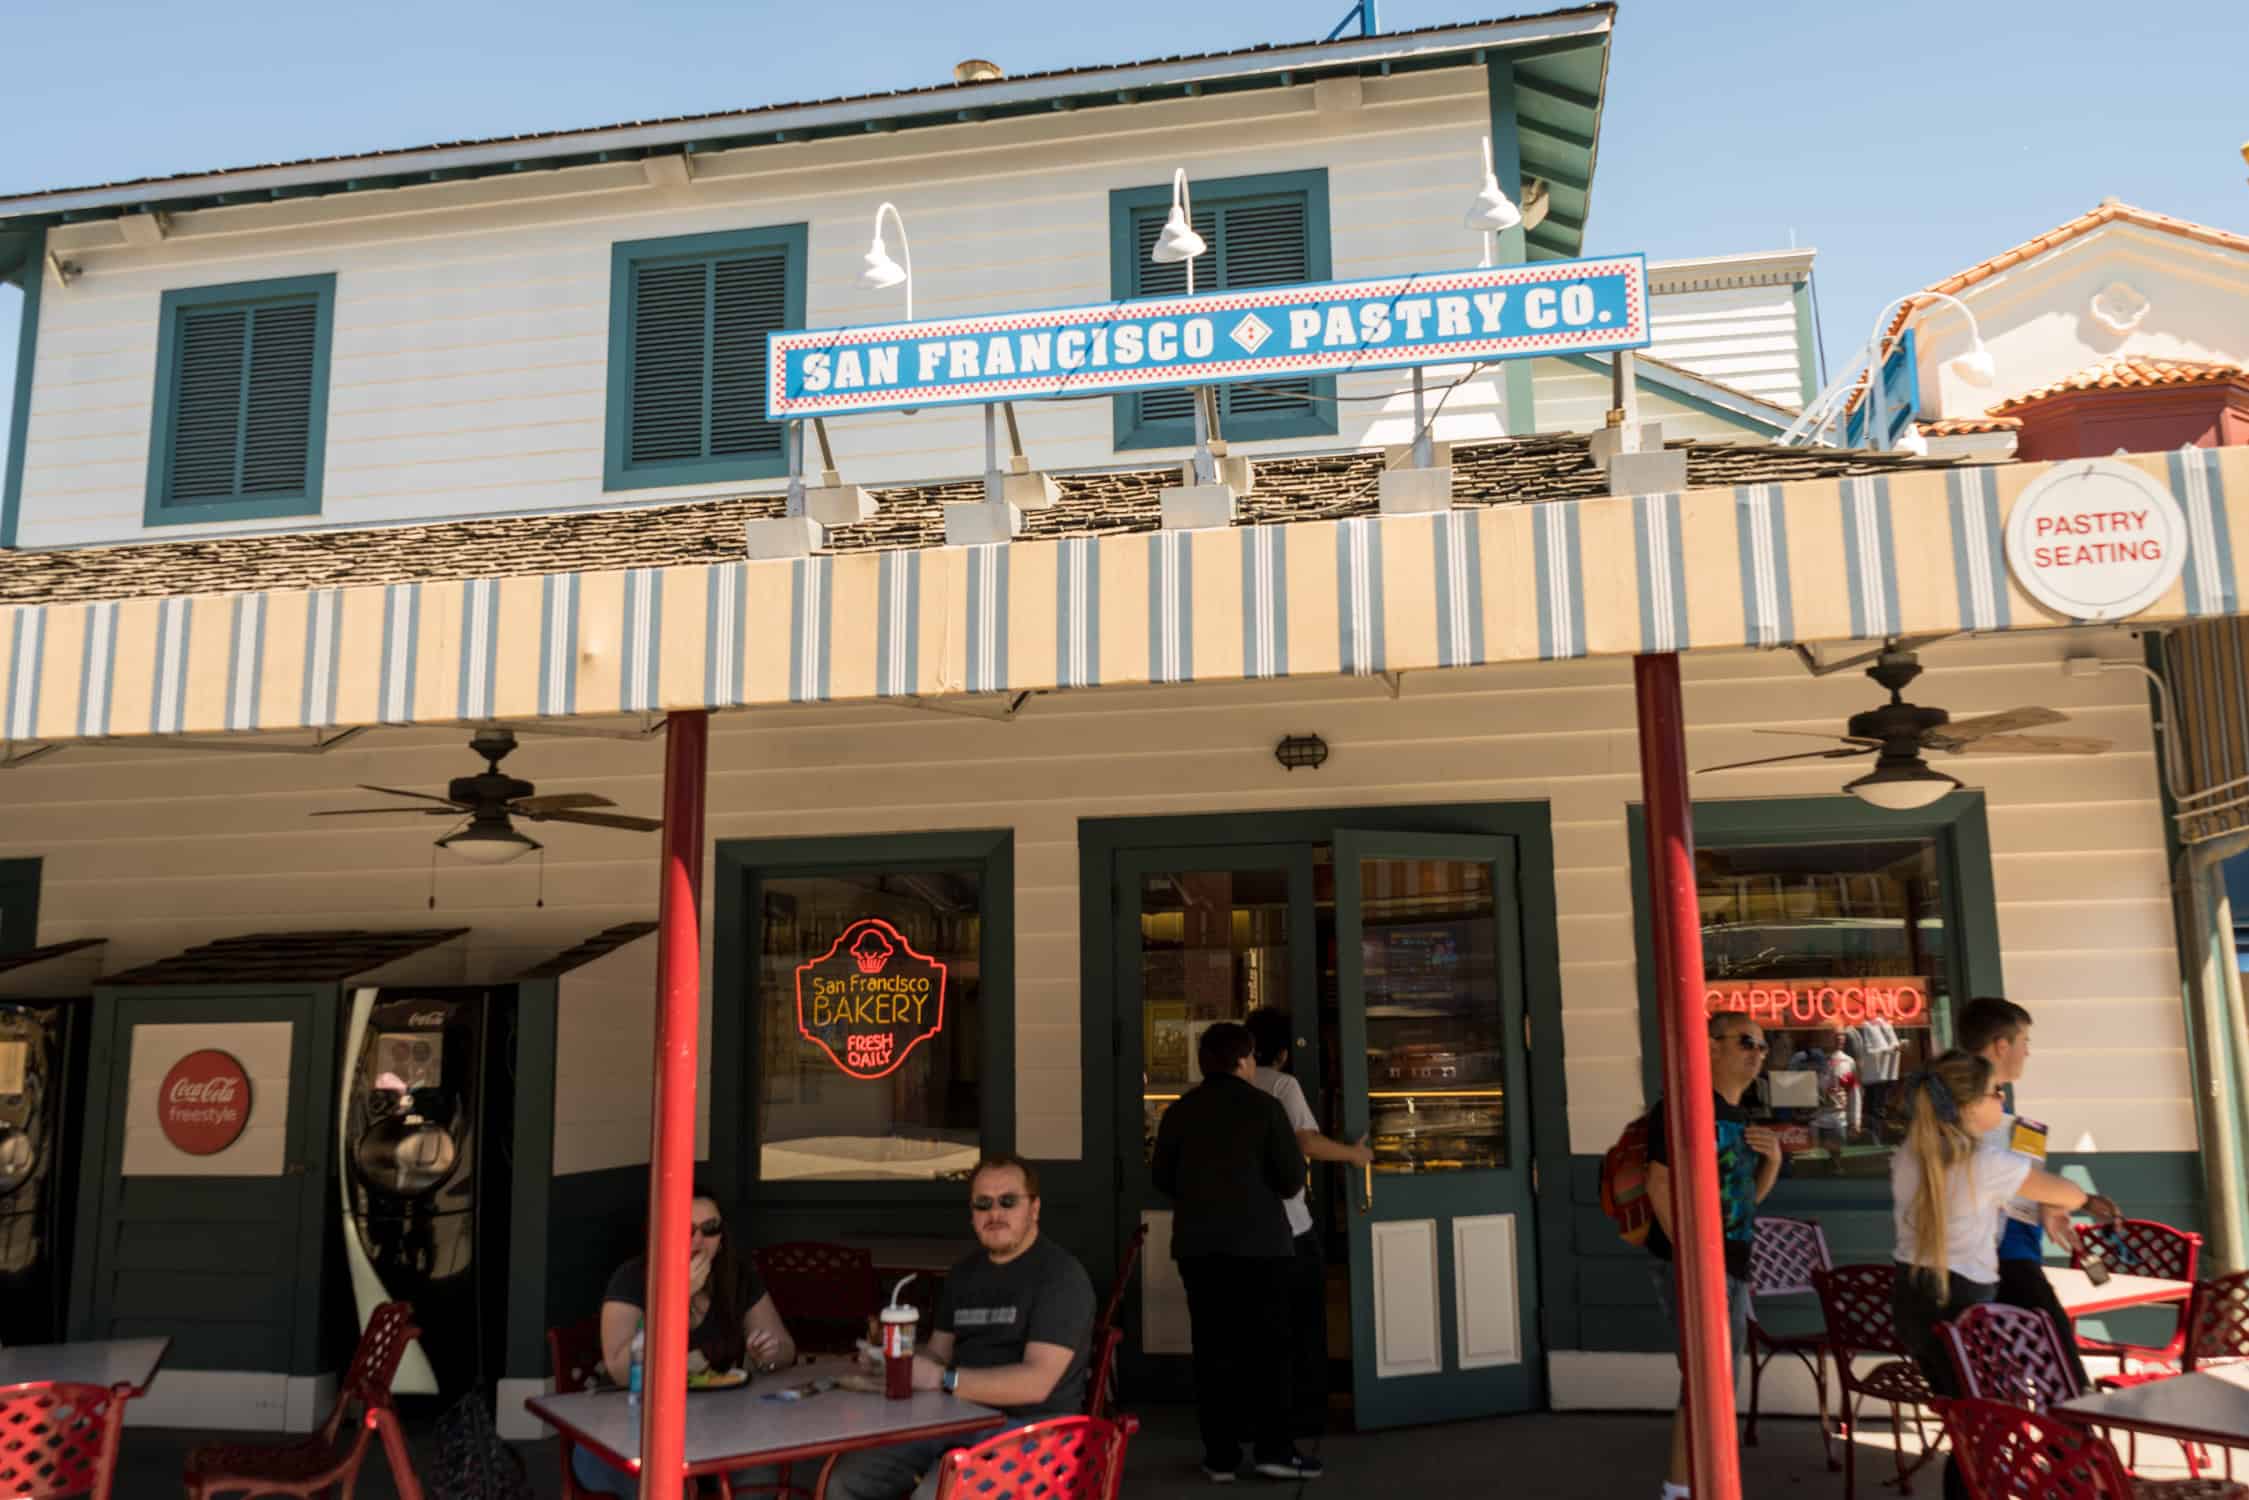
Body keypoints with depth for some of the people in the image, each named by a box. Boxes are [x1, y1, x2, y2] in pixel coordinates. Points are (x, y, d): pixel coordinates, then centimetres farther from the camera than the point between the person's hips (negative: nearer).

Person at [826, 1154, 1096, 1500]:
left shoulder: (1060, 1274, -11)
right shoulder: (964, 1272, 15)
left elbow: (1035, 1382, -19)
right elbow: (938, 1353, 15)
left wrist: (942, 1379, -22)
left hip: (1028, 1429, -7)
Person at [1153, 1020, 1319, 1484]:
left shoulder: (1179, 1111, 2)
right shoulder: (1264, 1106, -6)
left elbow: (1163, 1179, 8)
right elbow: (1292, 1179, -6)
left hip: (1197, 1244, 3)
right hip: (1259, 1241, -3)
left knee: (1213, 1347, 6)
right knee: (1267, 1344, 6)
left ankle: (1221, 1455, 7)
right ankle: (1272, 1448, 3)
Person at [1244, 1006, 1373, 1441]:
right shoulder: (1282, 1084, -9)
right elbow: (1306, 1143, -18)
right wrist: (1353, 1154, -5)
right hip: (1287, 1223, -5)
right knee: (1303, 1323, 9)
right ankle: (1306, 1415, 12)